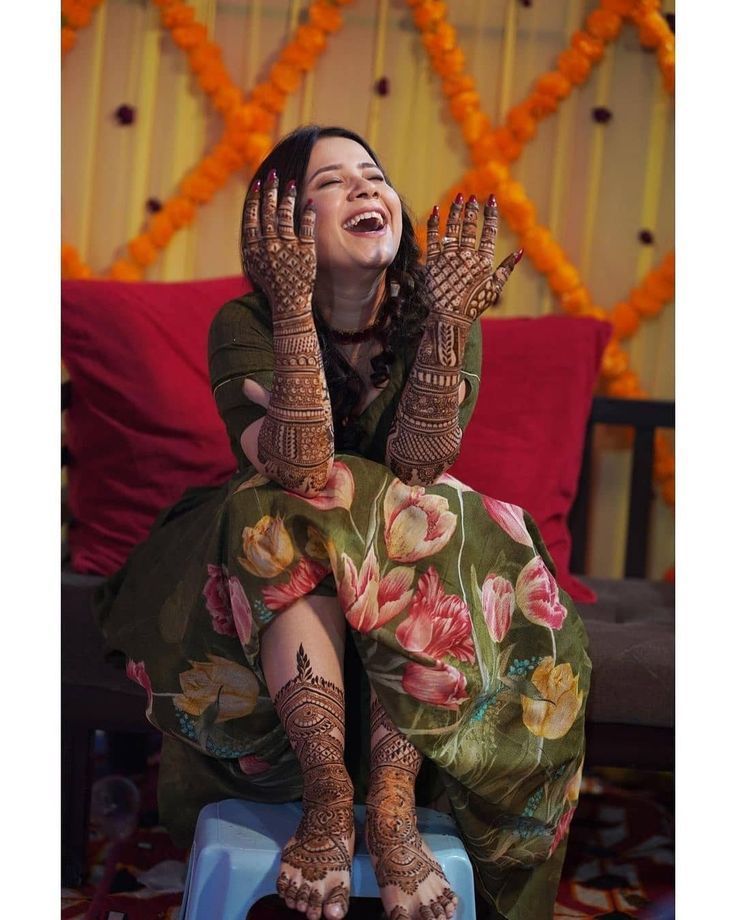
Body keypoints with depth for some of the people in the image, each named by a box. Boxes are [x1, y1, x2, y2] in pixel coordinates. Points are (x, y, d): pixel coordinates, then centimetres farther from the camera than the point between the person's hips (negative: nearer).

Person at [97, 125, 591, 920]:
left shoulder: (440, 318, -10)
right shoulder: (245, 324, -15)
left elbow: (416, 469, -26)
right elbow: (297, 472, -31)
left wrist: (449, 318, -37)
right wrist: (294, 308, -40)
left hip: (407, 564, 2)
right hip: (272, 576, -1)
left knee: (436, 523, -30)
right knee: (289, 519, -33)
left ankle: (393, 801, -37)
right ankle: (328, 793, -40)